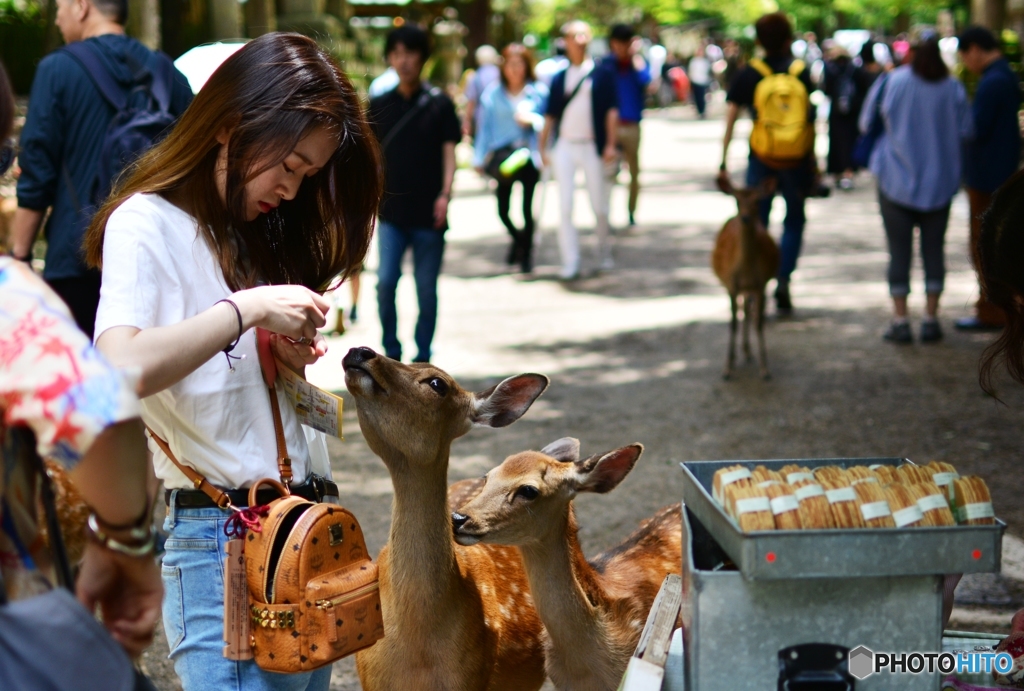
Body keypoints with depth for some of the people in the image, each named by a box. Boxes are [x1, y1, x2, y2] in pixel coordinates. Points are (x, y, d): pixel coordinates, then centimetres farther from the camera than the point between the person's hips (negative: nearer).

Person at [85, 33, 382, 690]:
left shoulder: (258, 231, 14)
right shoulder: (147, 224, -9)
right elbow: (121, 369, -27)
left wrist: (294, 357, 2)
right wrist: (248, 307, -21)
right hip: (218, 537, -8)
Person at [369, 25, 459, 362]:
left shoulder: (439, 104, 1)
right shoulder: (378, 106, 7)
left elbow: (449, 152, -1)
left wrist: (445, 194, -14)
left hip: (428, 214, -1)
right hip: (391, 211, 1)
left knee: (427, 289, 4)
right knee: (385, 281, -9)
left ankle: (423, 359, 16)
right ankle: (391, 354, 6)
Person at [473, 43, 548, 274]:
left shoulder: (539, 91, 2)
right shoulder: (493, 93, 4)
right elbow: (485, 127, 6)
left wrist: (532, 119, -17)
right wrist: (479, 158, 5)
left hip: (529, 153, -1)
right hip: (502, 153, 1)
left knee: (527, 207, -1)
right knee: (502, 209, 2)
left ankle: (526, 250, 19)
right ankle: (518, 239, 33)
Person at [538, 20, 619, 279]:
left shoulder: (601, 75, 3)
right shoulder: (559, 78, 11)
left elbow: (611, 111, -1)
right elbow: (550, 115, 12)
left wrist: (610, 144, -10)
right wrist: (542, 148, 7)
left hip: (592, 146, -2)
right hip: (565, 147, 2)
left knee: (599, 206, 4)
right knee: (565, 206, -5)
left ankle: (604, 252, 25)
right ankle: (570, 262, -3)